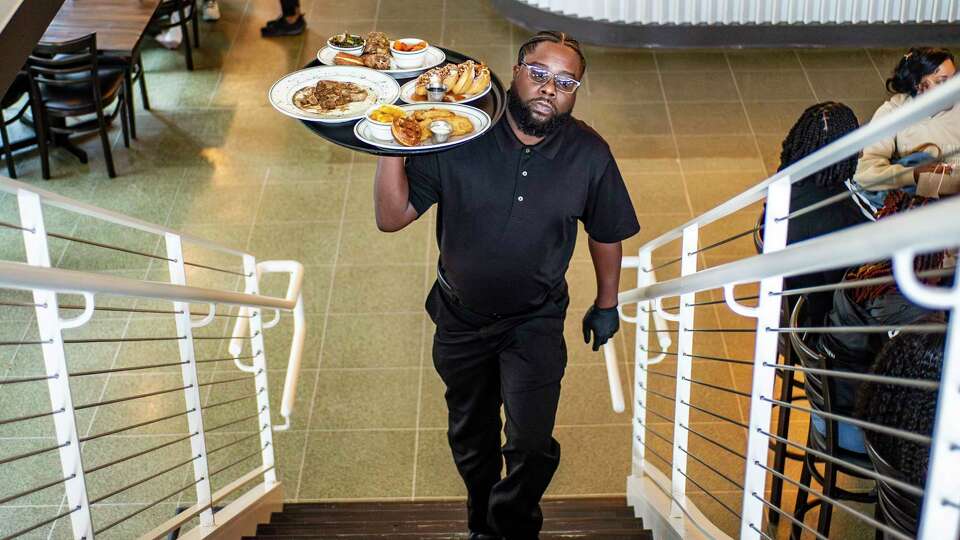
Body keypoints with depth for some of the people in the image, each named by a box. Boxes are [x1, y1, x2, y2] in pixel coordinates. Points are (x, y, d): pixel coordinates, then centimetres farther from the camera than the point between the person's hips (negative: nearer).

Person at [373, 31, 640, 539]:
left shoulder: (589, 155, -15)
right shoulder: (457, 137, -19)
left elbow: (606, 233, 1)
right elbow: (392, 216, -19)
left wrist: (607, 303, 11)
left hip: (536, 323, -1)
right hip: (460, 319, 1)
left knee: (531, 446, -10)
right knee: (470, 440, 21)